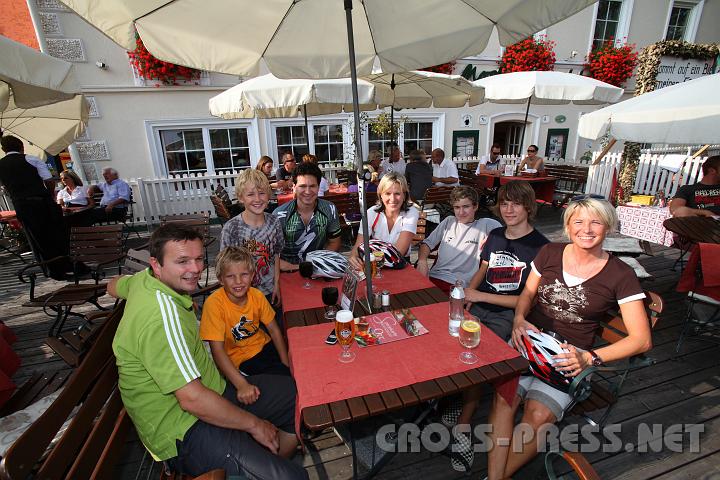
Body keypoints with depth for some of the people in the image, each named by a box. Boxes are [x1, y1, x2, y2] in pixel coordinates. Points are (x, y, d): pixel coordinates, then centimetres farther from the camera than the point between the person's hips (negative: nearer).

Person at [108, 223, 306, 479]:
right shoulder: (162, 316, -28)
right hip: (184, 432, -9)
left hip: (212, 390, 10)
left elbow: (113, 285, 26)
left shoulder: (144, 279, 1)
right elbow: (193, 399, -28)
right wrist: (253, 424, -14)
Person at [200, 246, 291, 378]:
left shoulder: (257, 295, -10)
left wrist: (286, 364, -8)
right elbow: (217, 350, -25)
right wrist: (241, 384, -34)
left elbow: (274, 330, -1)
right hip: (238, 361, -4)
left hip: (263, 346, 5)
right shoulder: (214, 303, -23)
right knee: (282, 377, -21)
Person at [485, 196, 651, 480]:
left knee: (539, 413, -25)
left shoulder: (620, 275, -3)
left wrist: (589, 358, -18)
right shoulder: (550, 253, 4)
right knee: (503, 396, -25)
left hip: (570, 356, -1)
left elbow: (641, 340, -4)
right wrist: (519, 319, -6)